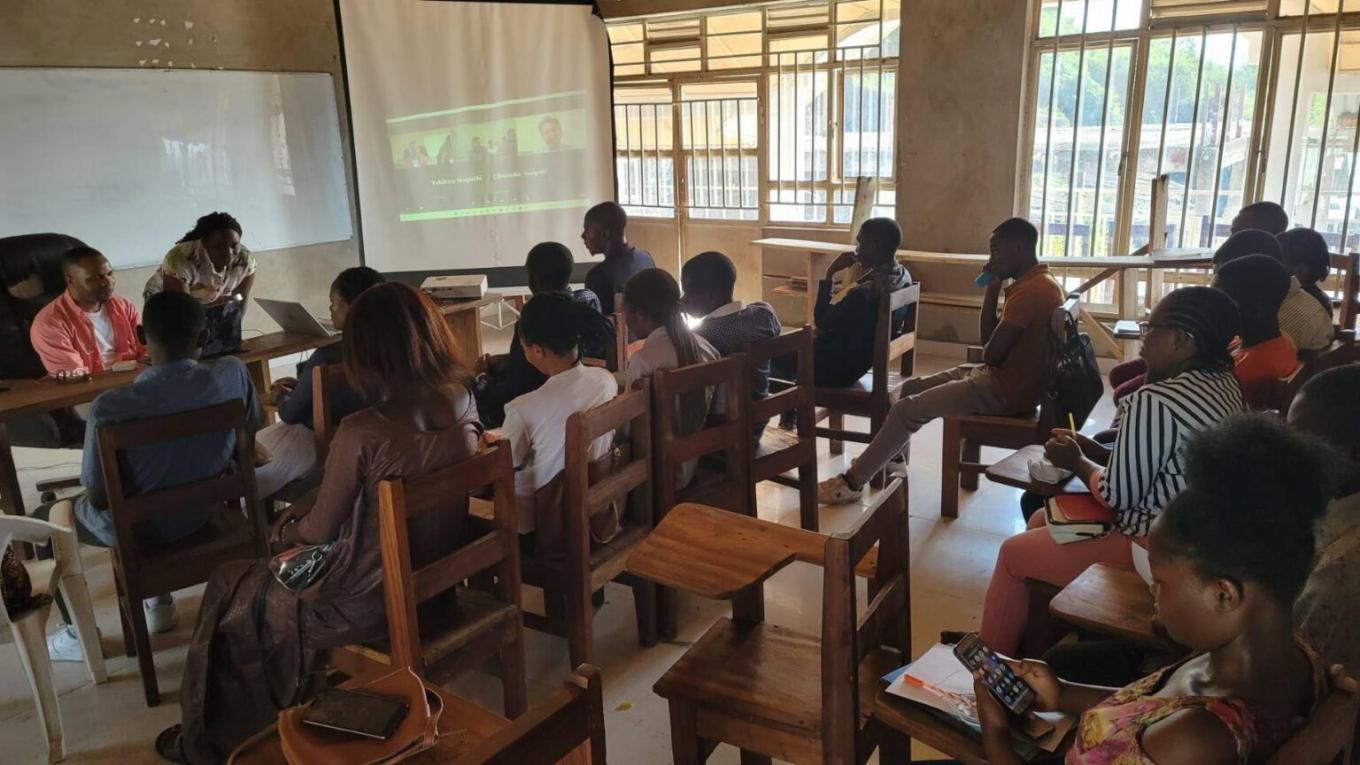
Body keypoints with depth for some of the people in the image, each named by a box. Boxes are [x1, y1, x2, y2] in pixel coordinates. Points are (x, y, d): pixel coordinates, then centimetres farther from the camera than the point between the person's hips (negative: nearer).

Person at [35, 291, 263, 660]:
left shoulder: (112, 406, -30)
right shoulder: (232, 373, -22)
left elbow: (99, 499, -18)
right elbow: (253, 430, -1)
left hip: (138, 527, -3)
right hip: (205, 513, 4)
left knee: (44, 518, 25)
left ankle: (79, 633, 31)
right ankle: (158, 602, 41)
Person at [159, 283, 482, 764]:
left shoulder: (361, 433, -29)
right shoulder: (463, 405, -10)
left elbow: (319, 532, -14)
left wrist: (283, 534, 9)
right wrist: (305, 509, 10)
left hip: (370, 604, -6)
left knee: (229, 590, 21)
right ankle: (287, 705, 45)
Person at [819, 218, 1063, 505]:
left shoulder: (1030, 291, -21)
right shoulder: (1034, 283, 13)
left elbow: (991, 354, -21)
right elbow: (990, 339, 12)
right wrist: (993, 288, 4)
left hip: (1007, 388, -11)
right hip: (1002, 376, 11)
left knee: (907, 409, -12)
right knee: (909, 388, 12)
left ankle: (852, 482, -4)